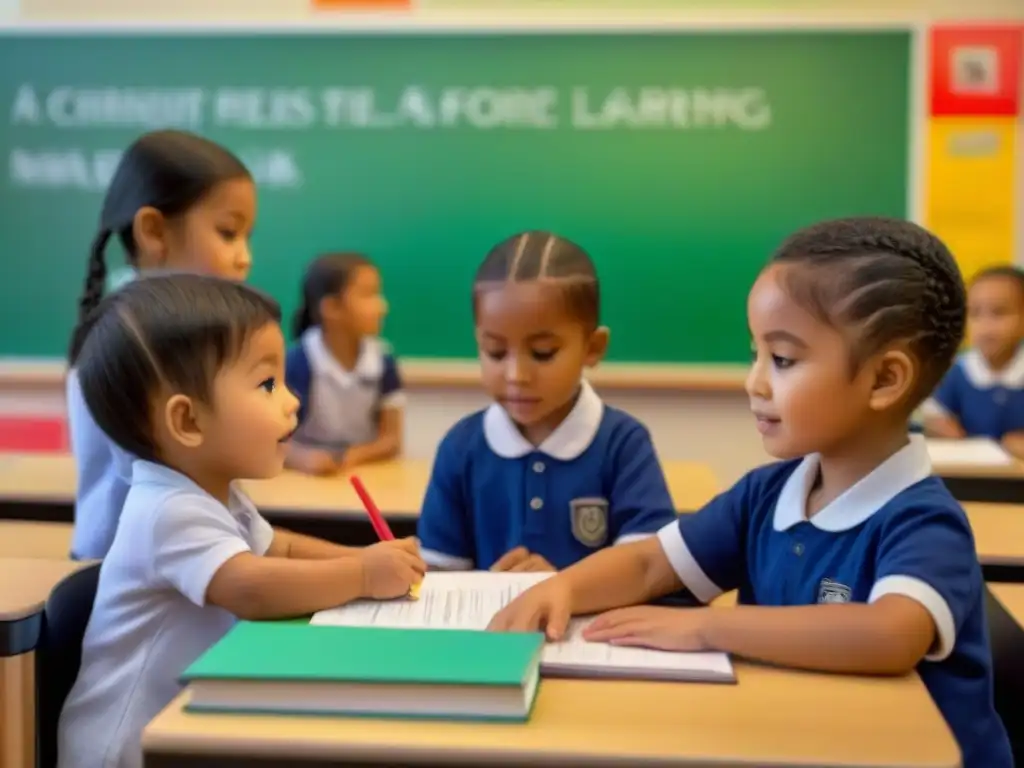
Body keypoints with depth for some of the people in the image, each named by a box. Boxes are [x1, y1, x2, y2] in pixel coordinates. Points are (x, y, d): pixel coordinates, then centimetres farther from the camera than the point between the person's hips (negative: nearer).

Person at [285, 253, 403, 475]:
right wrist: (303, 458, -34)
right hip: (311, 476, -2)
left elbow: (392, 439, 0)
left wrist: (361, 454, -19)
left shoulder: (383, 361, -2)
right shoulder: (299, 362, -13)